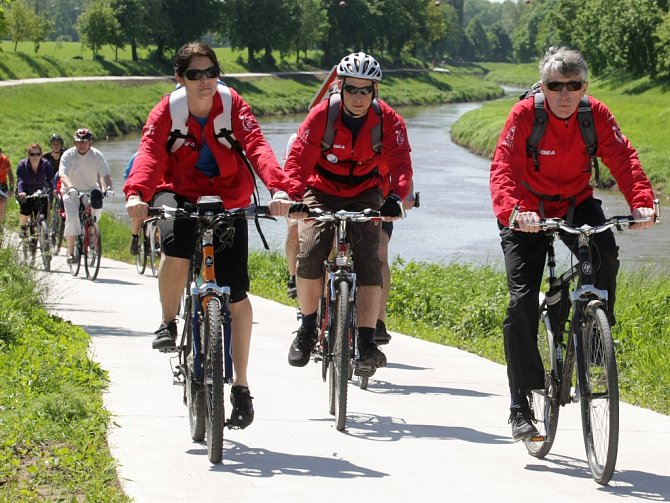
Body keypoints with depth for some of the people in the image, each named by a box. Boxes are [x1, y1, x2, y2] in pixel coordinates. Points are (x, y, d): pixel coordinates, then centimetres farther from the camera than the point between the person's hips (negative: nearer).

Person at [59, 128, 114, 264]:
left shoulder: (97, 155, -12)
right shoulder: (68, 155, -18)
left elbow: (105, 174, -20)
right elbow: (63, 175, -31)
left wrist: (109, 187, -40)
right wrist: (70, 187, -50)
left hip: (90, 189, 3)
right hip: (71, 191, -3)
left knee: (98, 205, -22)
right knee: (72, 217, -21)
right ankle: (70, 251, -15)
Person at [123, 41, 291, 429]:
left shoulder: (233, 106, -14)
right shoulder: (167, 112, -15)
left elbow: (257, 147, -27)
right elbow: (149, 153, -30)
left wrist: (278, 188, -45)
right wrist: (136, 193, -50)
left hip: (228, 201, 1)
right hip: (180, 195, -1)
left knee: (237, 295, -2)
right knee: (177, 248, -35)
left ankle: (241, 386, 11)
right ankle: (169, 324, -7)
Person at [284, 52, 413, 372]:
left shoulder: (388, 121, -14)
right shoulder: (322, 115, -17)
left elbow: (400, 164, -24)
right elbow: (298, 159, -23)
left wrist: (394, 197, -44)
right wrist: (294, 196, -40)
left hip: (364, 196, 1)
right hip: (321, 192, -1)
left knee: (369, 262, -16)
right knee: (310, 254, -21)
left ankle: (366, 341, -15)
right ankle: (308, 327, -1)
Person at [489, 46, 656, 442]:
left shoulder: (597, 116, -13)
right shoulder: (525, 115, -21)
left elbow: (624, 159, -21)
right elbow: (504, 169, -30)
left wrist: (642, 202, -40)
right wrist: (513, 210, -50)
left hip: (576, 205, 2)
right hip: (527, 214, -2)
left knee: (605, 254, -30)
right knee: (522, 301, -12)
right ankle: (521, 405, -5)